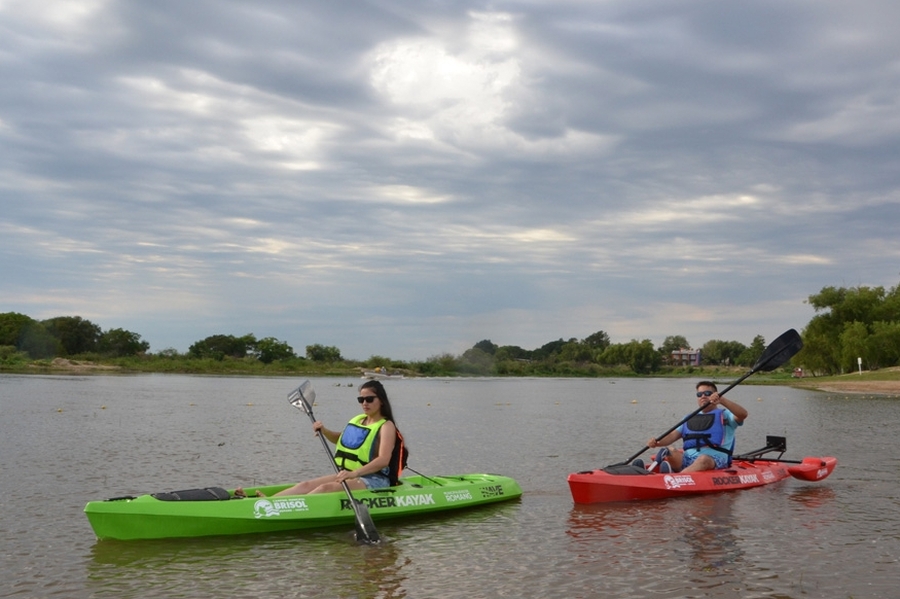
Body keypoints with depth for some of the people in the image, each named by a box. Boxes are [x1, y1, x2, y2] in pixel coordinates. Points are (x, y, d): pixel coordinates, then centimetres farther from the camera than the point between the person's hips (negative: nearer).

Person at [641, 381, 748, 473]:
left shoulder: (724, 415, 16)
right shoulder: (690, 419, 29)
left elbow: (743, 414, -4)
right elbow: (674, 435, 17)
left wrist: (722, 400, -18)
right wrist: (657, 443, -4)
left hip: (714, 460, -5)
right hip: (687, 459, 5)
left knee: (703, 460, -40)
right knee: (669, 452, -26)